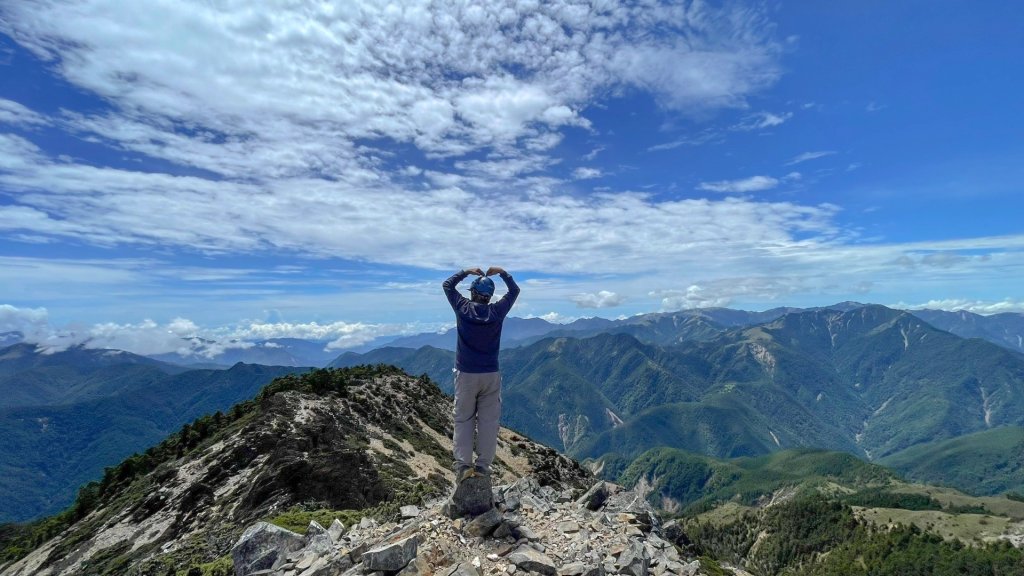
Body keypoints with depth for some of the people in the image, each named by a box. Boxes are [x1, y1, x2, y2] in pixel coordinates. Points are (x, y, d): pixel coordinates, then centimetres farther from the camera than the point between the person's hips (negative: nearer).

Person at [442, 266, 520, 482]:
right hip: (491, 375, 0)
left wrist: (467, 271, 18)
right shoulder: (497, 311, -6)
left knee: (463, 420, 8)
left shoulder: (463, 308, -6)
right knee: (488, 421, 7)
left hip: (466, 374, 0)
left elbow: (447, 285, 11)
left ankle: (463, 464, 3)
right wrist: (501, 272, 18)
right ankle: (483, 464, 7)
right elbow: (514, 291, 12)